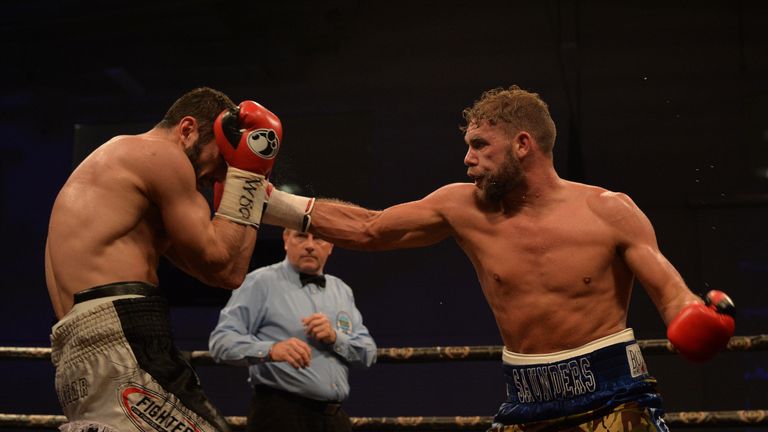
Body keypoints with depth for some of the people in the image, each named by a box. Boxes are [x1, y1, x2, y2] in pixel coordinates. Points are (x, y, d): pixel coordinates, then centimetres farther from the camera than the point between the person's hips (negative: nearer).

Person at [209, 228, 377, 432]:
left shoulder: (342, 290, 15)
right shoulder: (261, 282, -4)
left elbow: (368, 353, 10)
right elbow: (221, 340, -14)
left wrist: (335, 337, -10)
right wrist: (271, 350, -31)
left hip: (335, 415, 6)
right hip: (280, 414, -6)